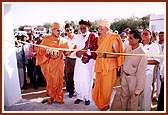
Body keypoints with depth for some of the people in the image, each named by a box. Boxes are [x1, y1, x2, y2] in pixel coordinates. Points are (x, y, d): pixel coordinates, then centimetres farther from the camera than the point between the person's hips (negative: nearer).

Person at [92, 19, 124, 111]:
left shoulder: (113, 38, -10)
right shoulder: (100, 38, 12)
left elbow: (117, 54, -14)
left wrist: (105, 55, -22)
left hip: (109, 67, -6)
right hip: (100, 66, 6)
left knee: (106, 88, 4)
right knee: (98, 87, 10)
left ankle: (105, 105, 24)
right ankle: (100, 104, 30)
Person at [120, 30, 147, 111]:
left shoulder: (142, 54, -23)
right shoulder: (127, 49, -6)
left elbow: (141, 73, -19)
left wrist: (138, 89, -15)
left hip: (133, 78, -5)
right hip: (124, 76, 5)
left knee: (133, 99, 13)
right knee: (124, 97, 20)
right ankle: (124, 110, 43)